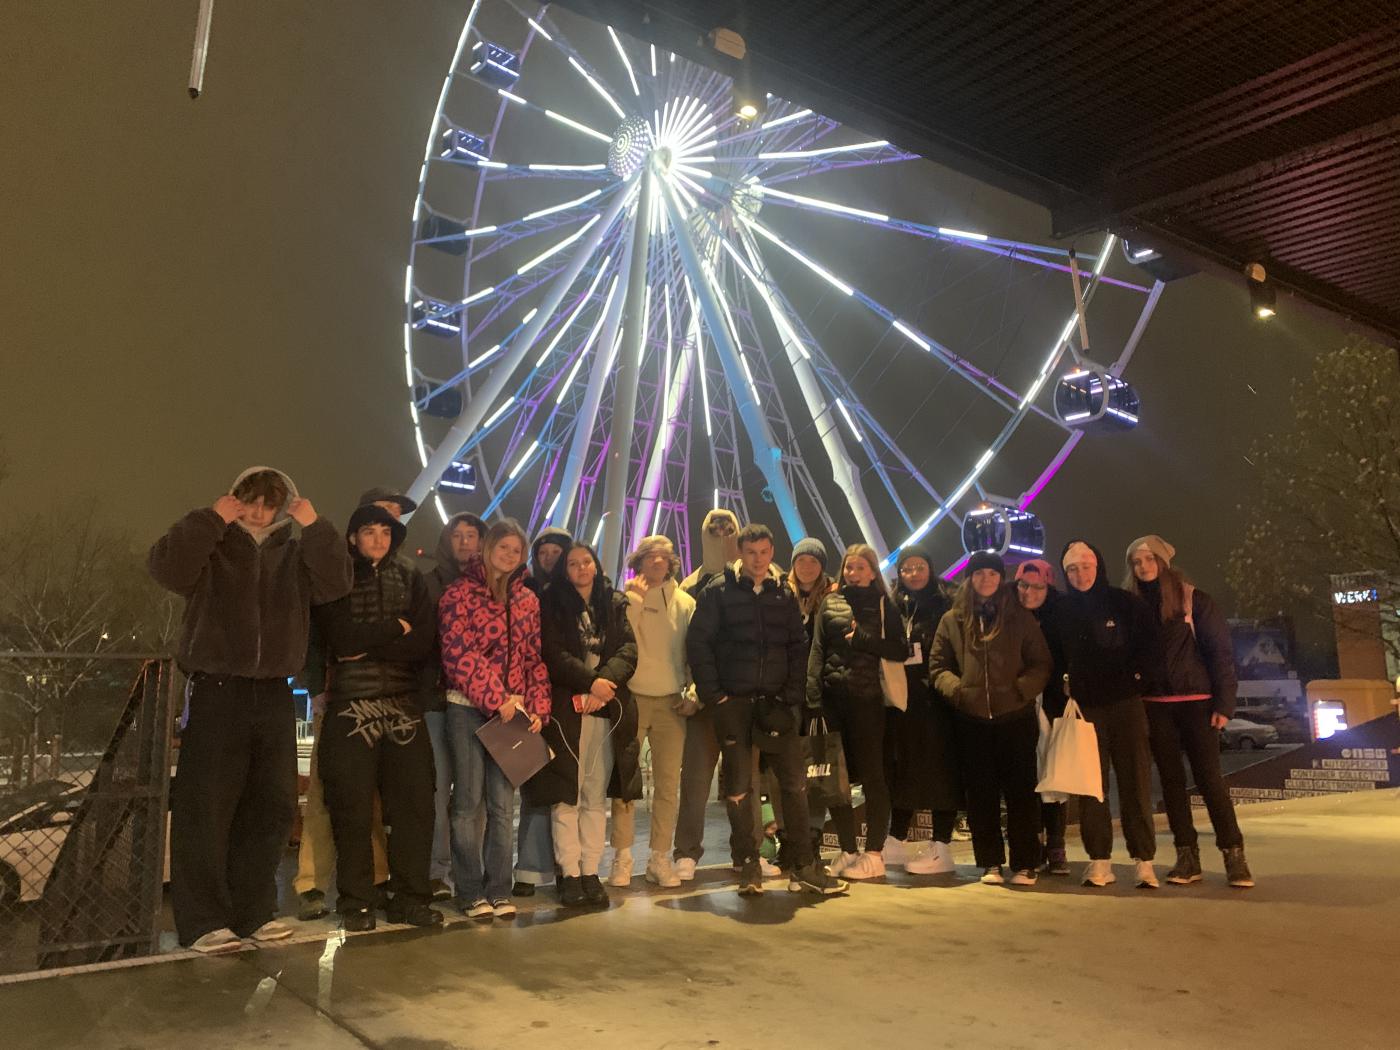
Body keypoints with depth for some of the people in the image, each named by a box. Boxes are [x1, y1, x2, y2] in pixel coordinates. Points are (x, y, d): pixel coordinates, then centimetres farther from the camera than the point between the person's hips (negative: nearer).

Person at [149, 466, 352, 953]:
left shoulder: (294, 554, 12)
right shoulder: (211, 547, 3)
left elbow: (335, 583, -4)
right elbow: (166, 567, -15)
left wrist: (315, 527, -10)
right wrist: (212, 519, -15)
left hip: (274, 695, 4)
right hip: (216, 693, -4)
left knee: (271, 806, 8)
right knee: (206, 808, -4)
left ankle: (253, 910, 20)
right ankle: (202, 921, 5)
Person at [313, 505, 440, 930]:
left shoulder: (411, 581, 13)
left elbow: (423, 642, 0)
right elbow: (341, 637, -10)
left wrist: (367, 643, -8)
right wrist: (394, 630, -4)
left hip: (403, 706, 2)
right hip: (351, 707, -2)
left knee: (415, 802, 2)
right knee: (352, 808, 0)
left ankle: (409, 897, 13)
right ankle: (355, 903, 12)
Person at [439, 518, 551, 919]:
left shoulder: (527, 599, 14)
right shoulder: (460, 592, 0)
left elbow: (535, 658, 13)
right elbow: (459, 654, -9)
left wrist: (537, 707, 1)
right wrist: (497, 699, -14)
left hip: (513, 712, 4)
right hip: (468, 708, -4)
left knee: (502, 803, 6)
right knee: (468, 802, 1)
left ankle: (499, 890, 14)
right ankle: (470, 891, 11)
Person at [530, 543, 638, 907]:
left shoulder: (614, 605, 14)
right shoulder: (552, 605, 5)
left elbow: (628, 650, 2)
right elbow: (554, 654, -7)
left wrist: (605, 683, -14)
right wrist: (591, 681, -18)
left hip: (607, 711, 3)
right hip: (565, 711, -3)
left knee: (596, 796, 5)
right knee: (567, 795, -3)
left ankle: (591, 872, 11)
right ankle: (570, 874, 4)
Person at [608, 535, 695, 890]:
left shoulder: (685, 603, 8)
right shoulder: (625, 597, 3)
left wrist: (693, 693, 1)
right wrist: (636, 599, -13)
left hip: (671, 702, 2)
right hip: (631, 699, -2)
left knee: (668, 783, 4)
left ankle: (660, 857, 13)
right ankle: (622, 857, 10)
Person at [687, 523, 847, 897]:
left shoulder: (784, 596, 11)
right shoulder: (718, 592, 1)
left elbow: (798, 646, 10)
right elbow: (697, 643, -4)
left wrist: (793, 693, -1)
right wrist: (712, 694, -9)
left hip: (775, 702, 3)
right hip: (732, 702, -3)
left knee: (795, 782, 1)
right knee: (738, 787, 3)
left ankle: (804, 867, 10)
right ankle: (748, 868, 14)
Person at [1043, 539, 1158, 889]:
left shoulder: (1126, 603, 1)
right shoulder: (1059, 613, 8)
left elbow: (1148, 646, 4)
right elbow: (1053, 660, 16)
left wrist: (1134, 675, -5)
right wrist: (1064, 689, 5)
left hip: (1126, 704, -2)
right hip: (1085, 708, 2)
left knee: (1136, 782, -2)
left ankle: (1144, 860, 5)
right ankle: (1099, 860, 9)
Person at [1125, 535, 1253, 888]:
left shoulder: (1194, 600, -2)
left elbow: (1221, 652, -3)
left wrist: (1224, 703, -10)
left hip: (1196, 701, -3)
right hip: (1154, 706, 3)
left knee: (1208, 776, -5)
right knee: (1171, 778, 6)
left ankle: (1234, 854, 3)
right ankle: (1187, 856, 12)